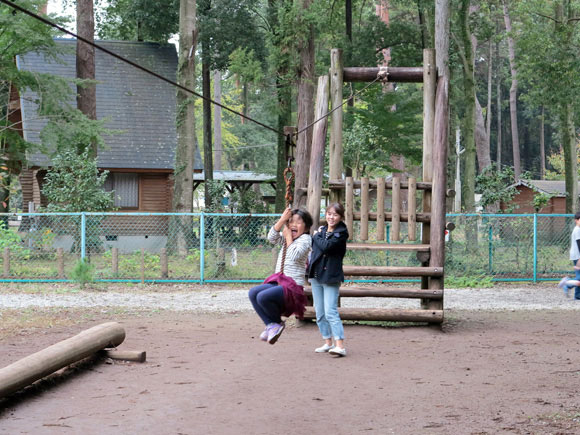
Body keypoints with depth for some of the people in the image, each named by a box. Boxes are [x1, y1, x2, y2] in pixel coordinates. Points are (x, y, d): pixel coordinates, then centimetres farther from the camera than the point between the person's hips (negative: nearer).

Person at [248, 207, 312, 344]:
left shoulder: (305, 238, -4)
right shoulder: (286, 237, 17)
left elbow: (295, 256, -20)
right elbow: (271, 237, -1)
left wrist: (289, 237, -8)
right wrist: (282, 219, -9)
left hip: (293, 286, -8)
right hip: (279, 282, 8)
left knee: (263, 296, -27)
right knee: (253, 293, -12)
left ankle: (277, 323, -2)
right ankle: (271, 325, -6)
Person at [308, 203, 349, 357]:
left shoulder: (341, 233, -9)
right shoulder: (322, 230, 12)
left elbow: (327, 246, -22)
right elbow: (314, 248, 21)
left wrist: (317, 236, -6)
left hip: (331, 276, -7)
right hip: (316, 275, 7)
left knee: (331, 312, -17)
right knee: (320, 313, 11)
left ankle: (340, 346, -21)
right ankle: (328, 342, 22)